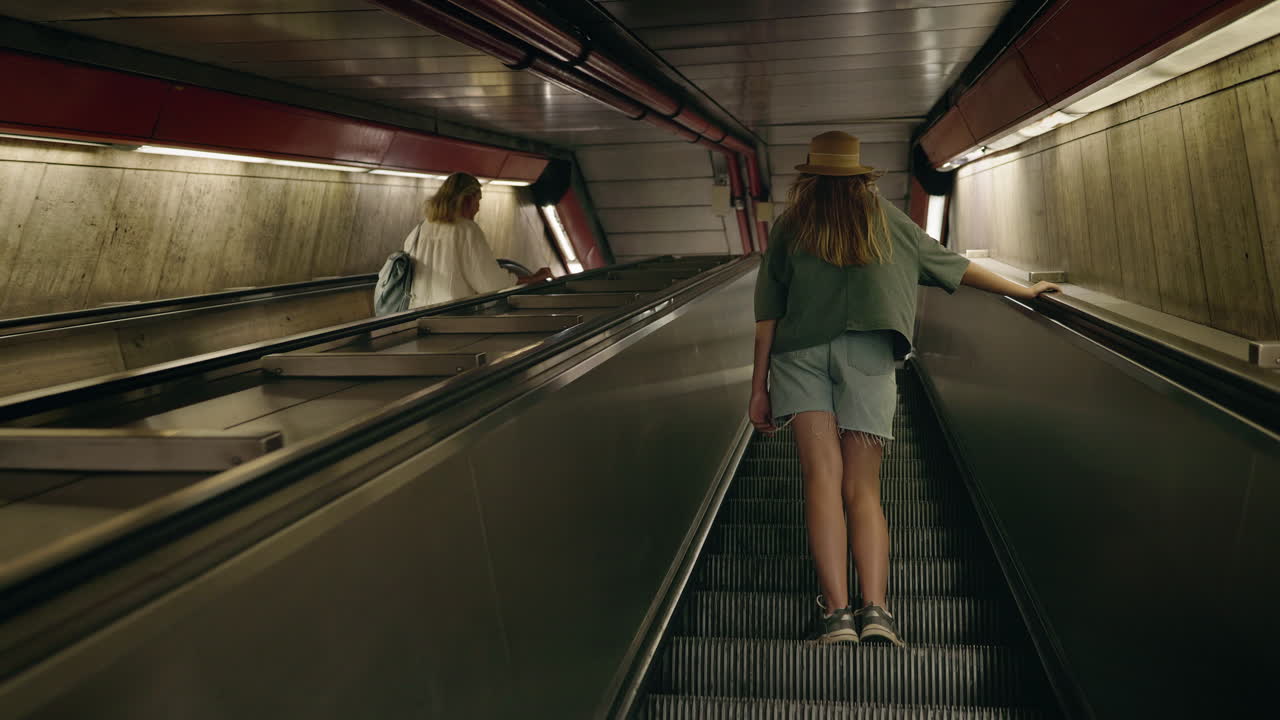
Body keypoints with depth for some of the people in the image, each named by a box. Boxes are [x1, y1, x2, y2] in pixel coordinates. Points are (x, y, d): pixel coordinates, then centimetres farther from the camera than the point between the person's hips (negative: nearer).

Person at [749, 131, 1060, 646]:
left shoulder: (791, 223, 17)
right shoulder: (885, 218, 19)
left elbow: (768, 308, 13)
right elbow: (952, 265, 24)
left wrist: (760, 386, 15)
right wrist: (1022, 292, 35)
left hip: (799, 354, 0)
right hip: (867, 355, 1)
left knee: (823, 474, -10)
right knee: (863, 487, -1)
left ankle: (837, 614, -24)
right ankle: (875, 612, -18)